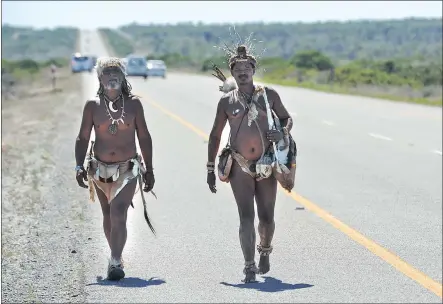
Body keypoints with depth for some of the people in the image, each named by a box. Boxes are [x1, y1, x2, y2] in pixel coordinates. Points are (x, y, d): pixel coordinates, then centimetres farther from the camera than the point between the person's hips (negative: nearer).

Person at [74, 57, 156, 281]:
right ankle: (116, 258, 30)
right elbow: (83, 138, 4)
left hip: (127, 171, -2)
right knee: (108, 217, 13)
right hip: (100, 171, 2)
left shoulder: (133, 103, 0)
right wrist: (79, 166, -8)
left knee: (118, 215, -18)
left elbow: (144, 138, 5)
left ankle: (115, 262, -15)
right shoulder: (92, 105, 0)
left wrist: (149, 170, 4)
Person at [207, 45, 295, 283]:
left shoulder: (269, 95, 4)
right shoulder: (226, 101, 4)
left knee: (266, 217, 7)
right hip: (239, 167, -1)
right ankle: (249, 267, -12)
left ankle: (265, 252, 37)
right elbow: (215, 135, 10)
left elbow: (286, 118, 15)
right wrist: (210, 168, 7)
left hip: (267, 165, 1)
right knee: (246, 217, -11)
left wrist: (283, 132, -9)